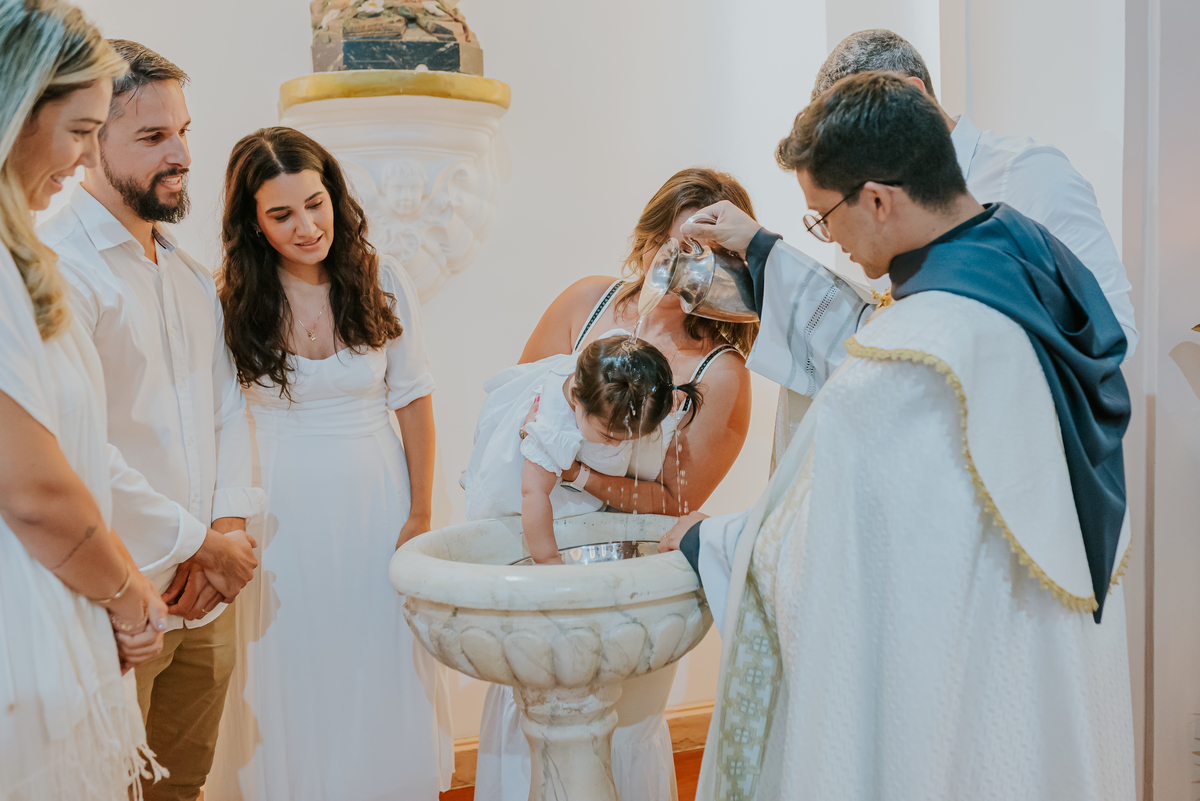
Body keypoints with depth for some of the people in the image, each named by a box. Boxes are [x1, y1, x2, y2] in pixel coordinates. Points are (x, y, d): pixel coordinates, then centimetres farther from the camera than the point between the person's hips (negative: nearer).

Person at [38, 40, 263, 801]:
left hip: (207, 600, 7)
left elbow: (228, 405, 10)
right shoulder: (56, 266, -14)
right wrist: (197, 544, -14)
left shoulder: (191, 273, 12)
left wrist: (230, 526, -5)